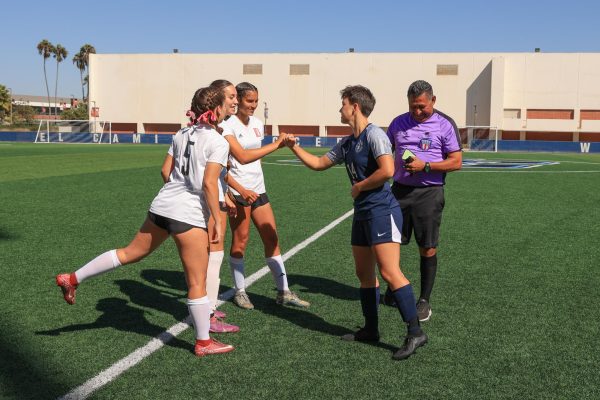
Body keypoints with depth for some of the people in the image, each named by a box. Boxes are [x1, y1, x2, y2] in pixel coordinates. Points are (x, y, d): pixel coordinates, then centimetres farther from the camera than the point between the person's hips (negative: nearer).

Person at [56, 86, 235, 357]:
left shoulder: (181, 135, 12)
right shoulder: (218, 143, -10)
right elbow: (209, 184, -16)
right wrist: (218, 221, -11)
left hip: (162, 205, 7)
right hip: (189, 216, -7)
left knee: (130, 253, 24)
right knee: (197, 283, 3)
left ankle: (72, 279, 29)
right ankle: (203, 343, 14)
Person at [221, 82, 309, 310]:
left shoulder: (257, 124, 11)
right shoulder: (228, 125, -11)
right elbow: (242, 157, -23)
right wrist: (275, 145, -27)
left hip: (257, 189, 7)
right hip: (238, 191, -7)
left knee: (271, 238, 5)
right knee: (240, 240, 0)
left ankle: (283, 292, 11)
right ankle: (240, 292, 15)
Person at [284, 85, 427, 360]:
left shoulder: (374, 135, -12)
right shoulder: (347, 143, 15)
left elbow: (387, 170, -25)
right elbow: (318, 163, 27)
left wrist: (359, 187, -13)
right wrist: (294, 147, 20)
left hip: (382, 212, -10)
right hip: (362, 214, 10)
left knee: (390, 273, -14)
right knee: (364, 274, 14)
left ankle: (415, 333, -10)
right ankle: (370, 330, 25)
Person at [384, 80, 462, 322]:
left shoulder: (445, 125, -2)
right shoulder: (398, 123, 10)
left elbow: (456, 162, -5)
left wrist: (425, 166, -15)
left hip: (429, 193, -3)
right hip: (399, 190, 4)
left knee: (428, 249, 1)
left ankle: (424, 301, 14)